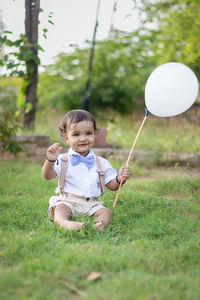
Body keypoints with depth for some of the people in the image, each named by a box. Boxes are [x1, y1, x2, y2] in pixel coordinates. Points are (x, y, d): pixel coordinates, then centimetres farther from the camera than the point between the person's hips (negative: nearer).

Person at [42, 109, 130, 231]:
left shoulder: (101, 163, 9)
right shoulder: (63, 160, 3)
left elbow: (112, 185, 12)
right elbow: (48, 176, -8)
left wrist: (120, 179, -11)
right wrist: (51, 160, -27)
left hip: (92, 204, 2)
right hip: (67, 201, -2)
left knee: (107, 212, -23)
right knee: (59, 208, -31)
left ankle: (99, 225, -51)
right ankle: (65, 224, -58)